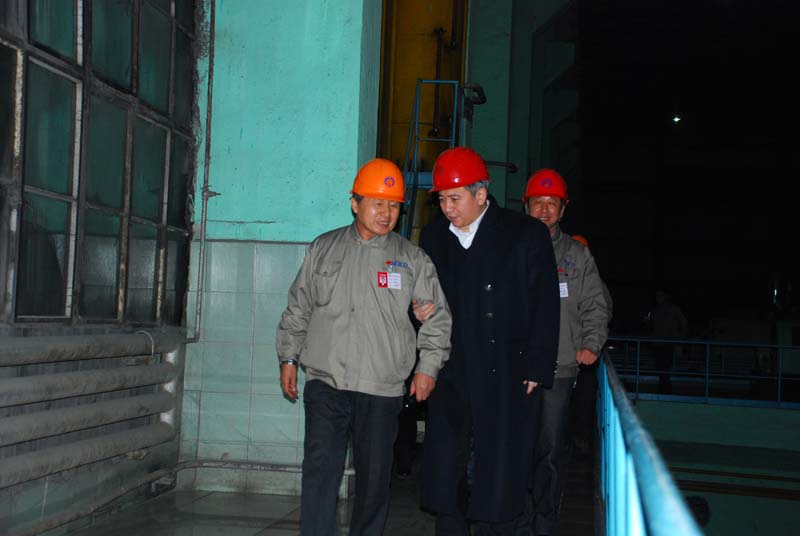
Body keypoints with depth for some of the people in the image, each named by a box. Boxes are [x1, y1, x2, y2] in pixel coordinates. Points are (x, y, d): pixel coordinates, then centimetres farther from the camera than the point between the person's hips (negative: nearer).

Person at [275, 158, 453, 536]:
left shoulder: (413, 259, 6)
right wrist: (288, 357, 12)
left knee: (374, 475, 7)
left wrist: (428, 366, 2)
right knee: (320, 470, -7)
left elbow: (437, 317, 9)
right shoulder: (323, 249, 10)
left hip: (382, 389, 0)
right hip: (326, 381, 0)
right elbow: (298, 308, 15)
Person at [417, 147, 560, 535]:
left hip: (505, 379, -4)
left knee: (498, 478, 0)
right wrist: (420, 311, -3)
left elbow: (545, 306, -4)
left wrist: (536, 370, -9)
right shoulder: (433, 237, 10)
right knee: (445, 473, 5)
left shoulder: (526, 234, -3)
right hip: (450, 378, 4)